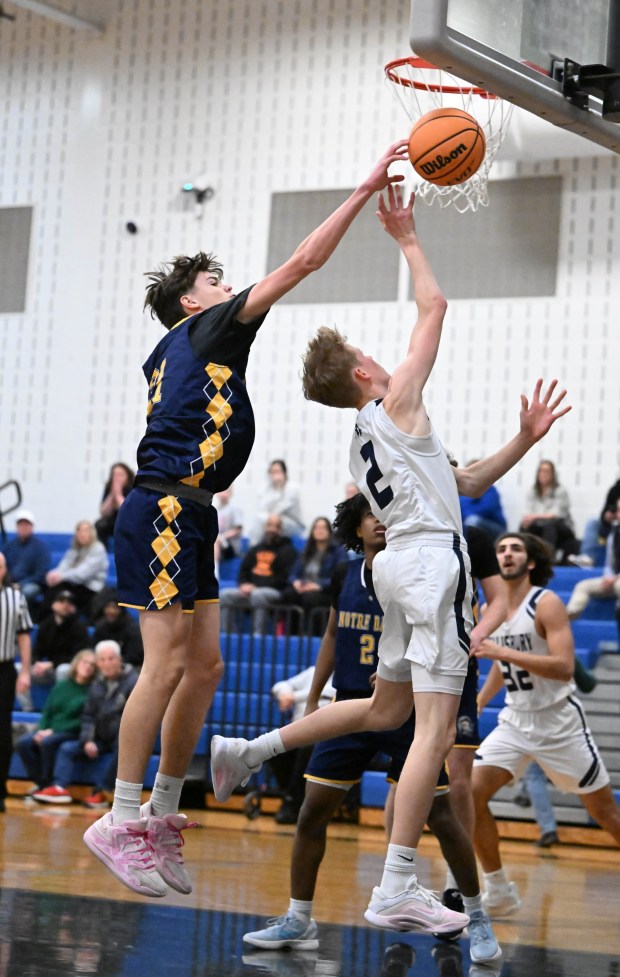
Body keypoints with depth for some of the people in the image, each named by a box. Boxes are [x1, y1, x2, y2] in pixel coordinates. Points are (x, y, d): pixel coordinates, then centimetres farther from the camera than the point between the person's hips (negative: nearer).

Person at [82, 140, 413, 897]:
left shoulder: (169, 354, 23)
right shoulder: (209, 330, -1)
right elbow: (302, 263, -5)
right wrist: (366, 189, -3)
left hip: (183, 515, 10)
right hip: (164, 511, -10)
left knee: (204, 665, 9)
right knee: (167, 665, -11)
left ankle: (161, 815, 14)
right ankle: (120, 822, -9)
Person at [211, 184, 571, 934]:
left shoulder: (366, 443, 21)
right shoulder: (396, 402, -3)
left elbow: (463, 484, 23)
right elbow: (434, 307, -3)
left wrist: (523, 441, 18)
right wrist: (407, 240, 6)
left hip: (402, 563, 9)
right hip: (434, 561, -9)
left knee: (385, 709, 24)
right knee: (435, 730, -11)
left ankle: (248, 750, 28)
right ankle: (397, 891, -14)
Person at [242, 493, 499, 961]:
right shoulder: (345, 577, 3)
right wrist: (312, 701, 15)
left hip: (406, 712, -4)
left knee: (441, 816, -2)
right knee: (312, 812, -2)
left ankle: (478, 919, 14)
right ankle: (299, 922, 10)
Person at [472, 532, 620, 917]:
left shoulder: (546, 604, -14)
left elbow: (565, 667, -27)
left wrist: (504, 652, -33)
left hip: (559, 722, -6)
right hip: (515, 721, 6)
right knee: (472, 794, -10)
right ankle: (499, 892, 1)